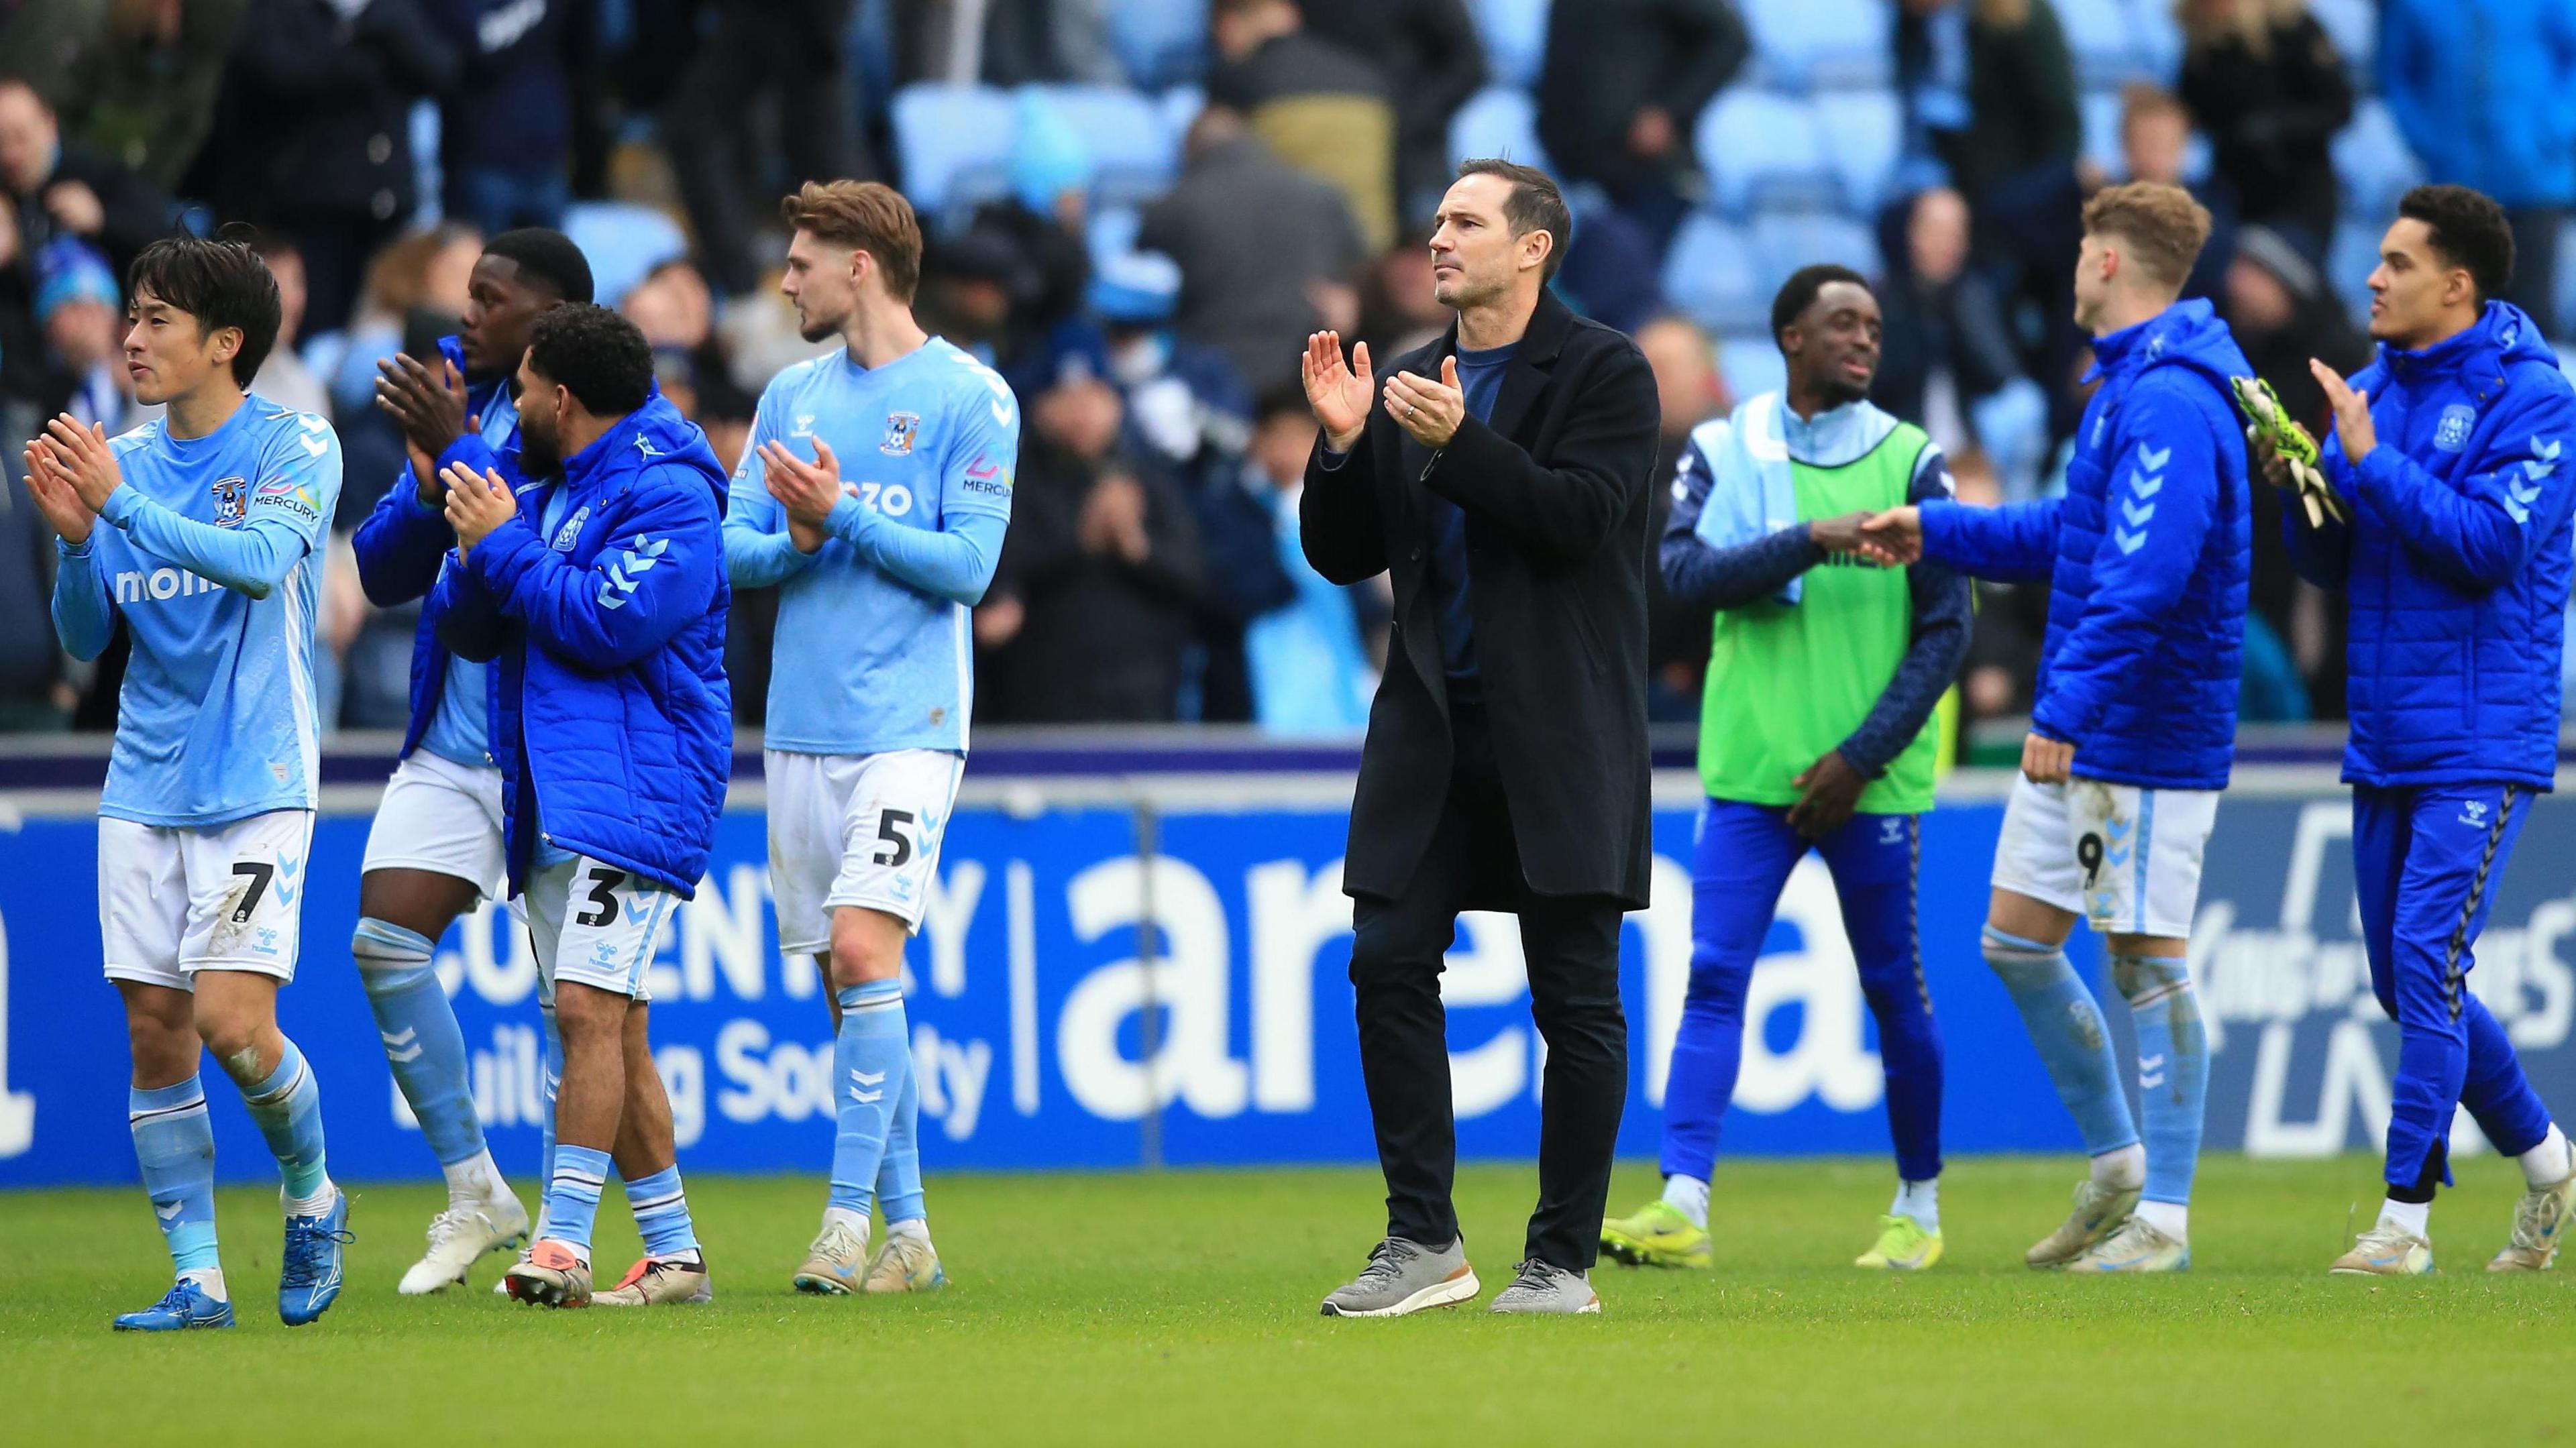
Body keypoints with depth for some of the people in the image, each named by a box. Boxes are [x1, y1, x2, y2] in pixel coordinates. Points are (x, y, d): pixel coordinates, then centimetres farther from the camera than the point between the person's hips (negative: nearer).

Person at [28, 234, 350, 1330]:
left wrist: (123, 506, -27)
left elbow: (260, 560, -24)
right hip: (144, 787, 5)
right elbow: (85, 641, 10)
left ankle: (312, 1197, 13)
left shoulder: (295, 447, -6)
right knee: (155, 1031, 1)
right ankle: (197, 1278, 8)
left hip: (257, 786, -5)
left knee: (233, 1022, -14)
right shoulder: (122, 461, 8)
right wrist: (75, 537, -8)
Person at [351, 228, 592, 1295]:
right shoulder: (461, 398, 9)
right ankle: (474, 1195, 9)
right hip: (449, 743, 7)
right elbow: (383, 572, 9)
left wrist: (457, 454, -25)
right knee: (385, 943, -3)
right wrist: (429, 485, -10)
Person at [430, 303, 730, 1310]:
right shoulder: (538, 492, 19)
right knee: (611, 1032, 9)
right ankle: (673, 1255, 13)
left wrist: (505, 547, -12)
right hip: (549, 805, 9)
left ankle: (563, 1242, -22)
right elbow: (464, 631, 16)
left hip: (633, 794, -9)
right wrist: (475, 554, -4)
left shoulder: (668, 496, -9)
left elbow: (612, 622, -20)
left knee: (590, 1008, -18)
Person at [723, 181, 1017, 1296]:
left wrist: (843, 516, -16)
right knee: (847, 981, 6)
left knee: (863, 950, -19)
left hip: (907, 722, -6)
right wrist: (795, 543, -10)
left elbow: (968, 565, -10)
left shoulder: (970, 399, -3)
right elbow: (735, 551, 10)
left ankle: (850, 1218, -17)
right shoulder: (793, 396, 14)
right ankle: (907, 1230, 12)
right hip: (800, 729, 6)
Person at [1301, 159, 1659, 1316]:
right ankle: (1423, 1241, 3)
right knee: (1388, 964, -4)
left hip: (1560, 734, -5)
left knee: (1576, 995, -1)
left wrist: (1460, 443, -21)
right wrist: (1344, 444, -3)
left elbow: (1583, 516, -15)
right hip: (1431, 730, 5)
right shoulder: (1408, 383, 15)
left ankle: (1563, 1258, 5)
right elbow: (1343, 556, 14)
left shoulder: (1603, 373, -2)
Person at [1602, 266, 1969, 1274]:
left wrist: (1862, 756, -8)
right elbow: (1687, 574, -9)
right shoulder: (1723, 451, 6)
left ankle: (1919, 1206, 20)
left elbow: (1946, 628, 0)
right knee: (1713, 980, -9)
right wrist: (1812, 540, -22)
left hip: (1870, 778, 0)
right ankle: (1683, 1204, -14)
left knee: (1894, 991, 5)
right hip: (1749, 769, 0)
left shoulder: (1910, 461, 3)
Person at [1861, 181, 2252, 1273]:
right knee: (2018, 943, 12)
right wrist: (1935, 532, 30)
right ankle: (2116, 1164, 23)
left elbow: (2142, 576, -27)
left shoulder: (2170, 403, -19)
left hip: (2146, 735, -10)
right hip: (2078, 737, 10)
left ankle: (2162, 1218, 1)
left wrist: (2066, 708, -28)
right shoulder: (2128, 387, 15)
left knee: (2146, 960, -4)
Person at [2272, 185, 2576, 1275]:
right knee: (2406, 978, 11)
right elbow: (2331, 562, 14)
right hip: (2384, 737, 8)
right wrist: (2297, 480, -6)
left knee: (2426, 958, -14)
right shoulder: (2371, 389, 12)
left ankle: (2407, 1215, -11)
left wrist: (2369, 460, -20)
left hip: (2481, 739, -8)